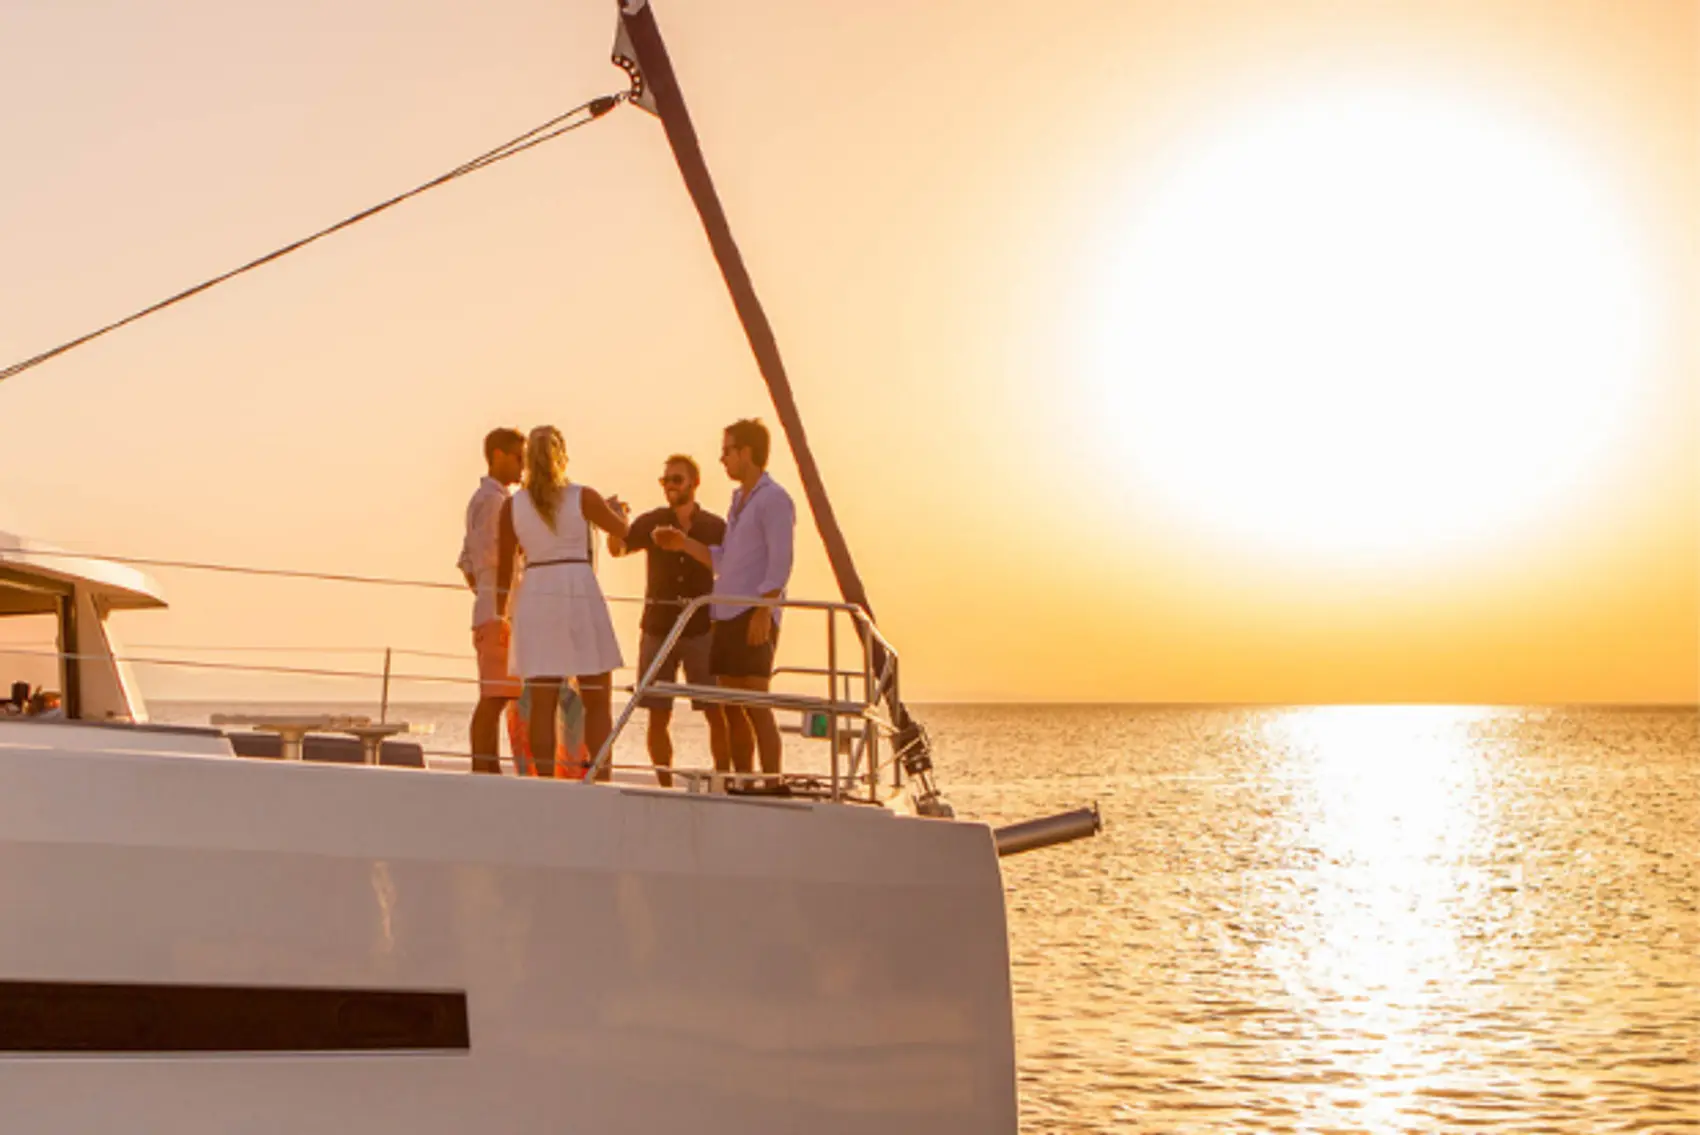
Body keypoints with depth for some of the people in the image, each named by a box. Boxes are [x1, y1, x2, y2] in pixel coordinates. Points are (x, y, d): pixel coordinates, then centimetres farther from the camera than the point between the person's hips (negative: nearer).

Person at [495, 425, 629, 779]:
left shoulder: (512, 505, 3)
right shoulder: (583, 497, -2)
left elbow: (503, 567, 5)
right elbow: (623, 531, 14)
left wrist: (499, 615, 16)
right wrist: (619, 509, 36)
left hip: (535, 597, 2)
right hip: (580, 595, -2)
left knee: (542, 704, 3)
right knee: (598, 702, 5)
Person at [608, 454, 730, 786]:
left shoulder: (716, 528, 2)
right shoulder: (651, 523, 4)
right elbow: (618, 548, -10)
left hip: (701, 630, -1)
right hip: (658, 628, 1)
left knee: (716, 713, -6)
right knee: (658, 715, 2)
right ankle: (665, 787, 10)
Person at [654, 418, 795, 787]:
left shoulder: (774, 499, -5)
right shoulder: (738, 499, 21)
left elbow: (780, 562, -14)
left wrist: (764, 611, -22)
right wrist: (684, 544, 16)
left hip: (753, 617, -8)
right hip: (726, 617, 9)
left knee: (755, 705, -12)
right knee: (731, 707, 7)